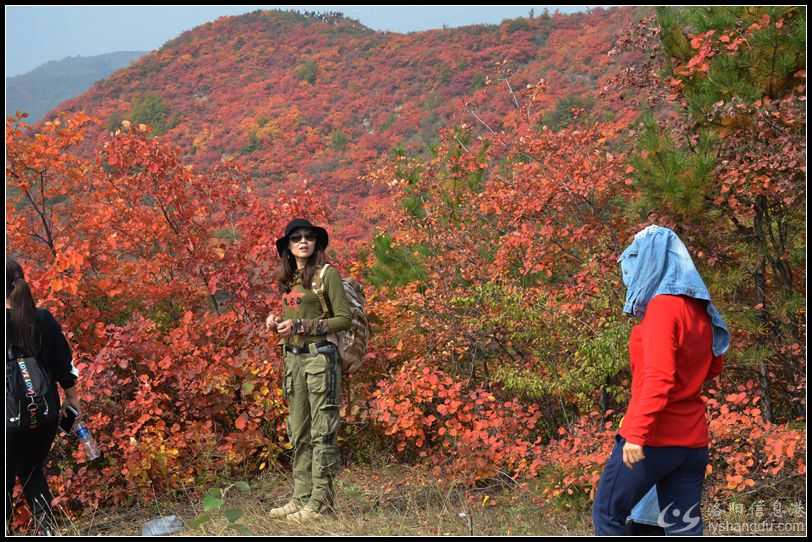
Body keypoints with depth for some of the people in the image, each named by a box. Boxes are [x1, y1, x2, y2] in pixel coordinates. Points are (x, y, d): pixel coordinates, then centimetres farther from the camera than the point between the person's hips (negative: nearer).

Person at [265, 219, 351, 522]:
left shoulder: (327, 273, -5)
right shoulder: (287, 279, 14)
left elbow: (344, 319, -10)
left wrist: (300, 326, -15)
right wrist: (277, 322, 3)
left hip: (320, 356, -8)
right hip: (293, 358, 8)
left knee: (321, 431, -5)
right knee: (298, 432, 10)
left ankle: (321, 501, -3)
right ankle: (301, 498, 16)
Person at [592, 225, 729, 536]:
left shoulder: (663, 304, -14)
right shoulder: (698, 309, 11)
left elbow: (659, 377, -22)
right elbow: (712, 368, 25)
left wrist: (636, 433, -25)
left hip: (653, 436, -7)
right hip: (692, 439, 8)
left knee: (607, 514, 8)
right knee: (684, 527, 8)